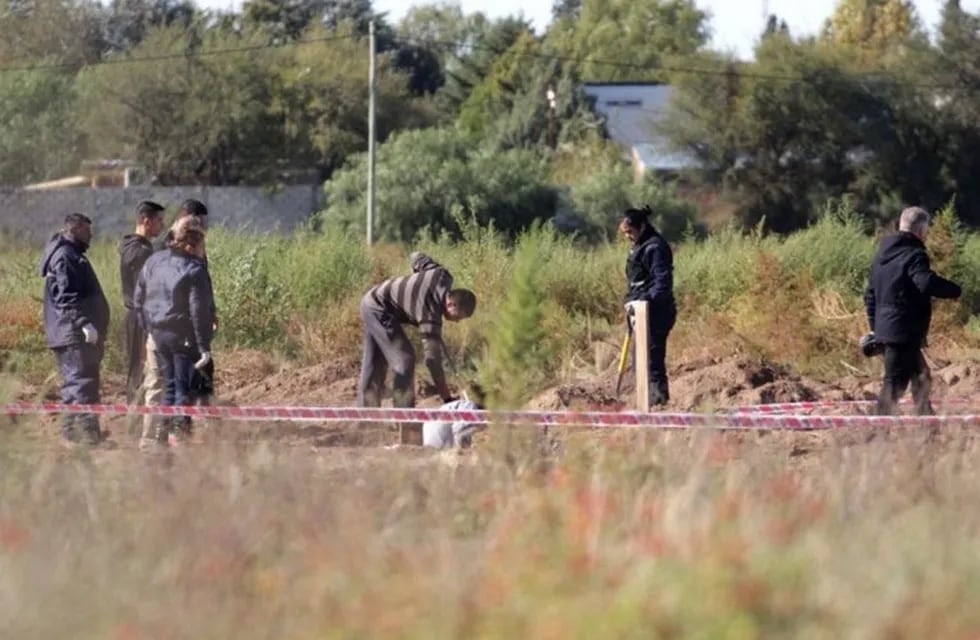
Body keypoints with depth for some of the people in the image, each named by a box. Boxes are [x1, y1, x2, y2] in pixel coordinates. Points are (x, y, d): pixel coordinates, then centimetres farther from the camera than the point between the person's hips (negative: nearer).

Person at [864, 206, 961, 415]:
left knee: (920, 376, 20)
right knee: (895, 382, -9)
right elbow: (927, 283, -31)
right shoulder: (915, 255, -13)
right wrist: (955, 290, -16)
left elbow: (870, 294, 20)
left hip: (885, 327, 10)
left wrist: (874, 327, 25)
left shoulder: (883, 254, 16)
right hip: (905, 332, -10)